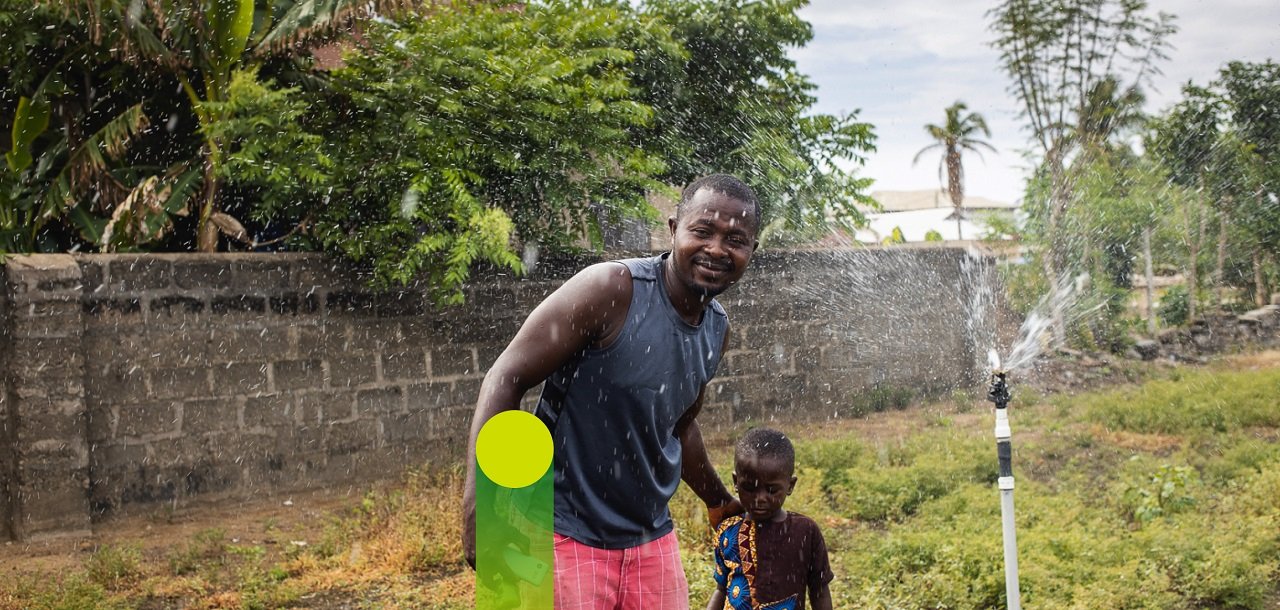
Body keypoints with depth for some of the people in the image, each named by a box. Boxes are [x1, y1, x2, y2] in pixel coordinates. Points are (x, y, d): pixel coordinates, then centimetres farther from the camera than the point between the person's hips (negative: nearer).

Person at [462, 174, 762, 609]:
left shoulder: (717, 331, 6)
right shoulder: (611, 289, -15)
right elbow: (506, 379, -17)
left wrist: (719, 502, 34)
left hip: (652, 540, 7)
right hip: (566, 536, -6)